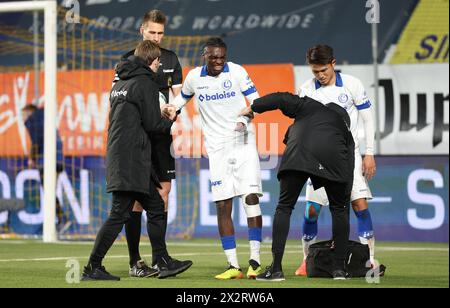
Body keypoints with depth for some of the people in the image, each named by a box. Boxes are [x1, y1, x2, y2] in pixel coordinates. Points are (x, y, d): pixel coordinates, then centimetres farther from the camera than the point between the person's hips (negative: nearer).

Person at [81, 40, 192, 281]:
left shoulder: (120, 83, 18)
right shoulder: (145, 82, -8)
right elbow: (152, 124, -10)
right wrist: (170, 122, 11)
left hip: (116, 153, 9)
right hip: (131, 159, -9)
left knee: (155, 207, 13)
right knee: (120, 213, -8)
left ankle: (163, 262, 16)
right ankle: (92, 268, -8)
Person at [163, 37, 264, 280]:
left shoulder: (236, 72, -3)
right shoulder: (194, 77, 5)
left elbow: (256, 100, -3)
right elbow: (182, 98, 24)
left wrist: (244, 119, -21)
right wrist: (170, 110, 5)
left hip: (243, 143, -2)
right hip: (217, 148, 2)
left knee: (251, 198, -13)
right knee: (222, 206, -2)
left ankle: (255, 261, -10)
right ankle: (233, 266, 2)